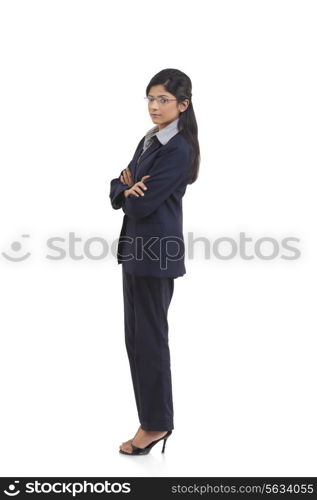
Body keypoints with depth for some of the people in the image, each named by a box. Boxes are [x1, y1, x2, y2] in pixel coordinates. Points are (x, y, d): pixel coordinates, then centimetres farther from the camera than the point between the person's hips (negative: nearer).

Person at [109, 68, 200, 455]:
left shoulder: (178, 150, -15)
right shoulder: (149, 140, 14)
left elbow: (142, 205, -20)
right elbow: (117, 192, 11)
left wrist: (129, 189, 0)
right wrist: (126, 186, -11)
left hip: (157, 252, -9)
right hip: (136, 248, 9)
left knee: (150, 337, 0)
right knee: (136, 336, 15)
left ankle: (156, 424, 16)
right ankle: (154, 415, 29)